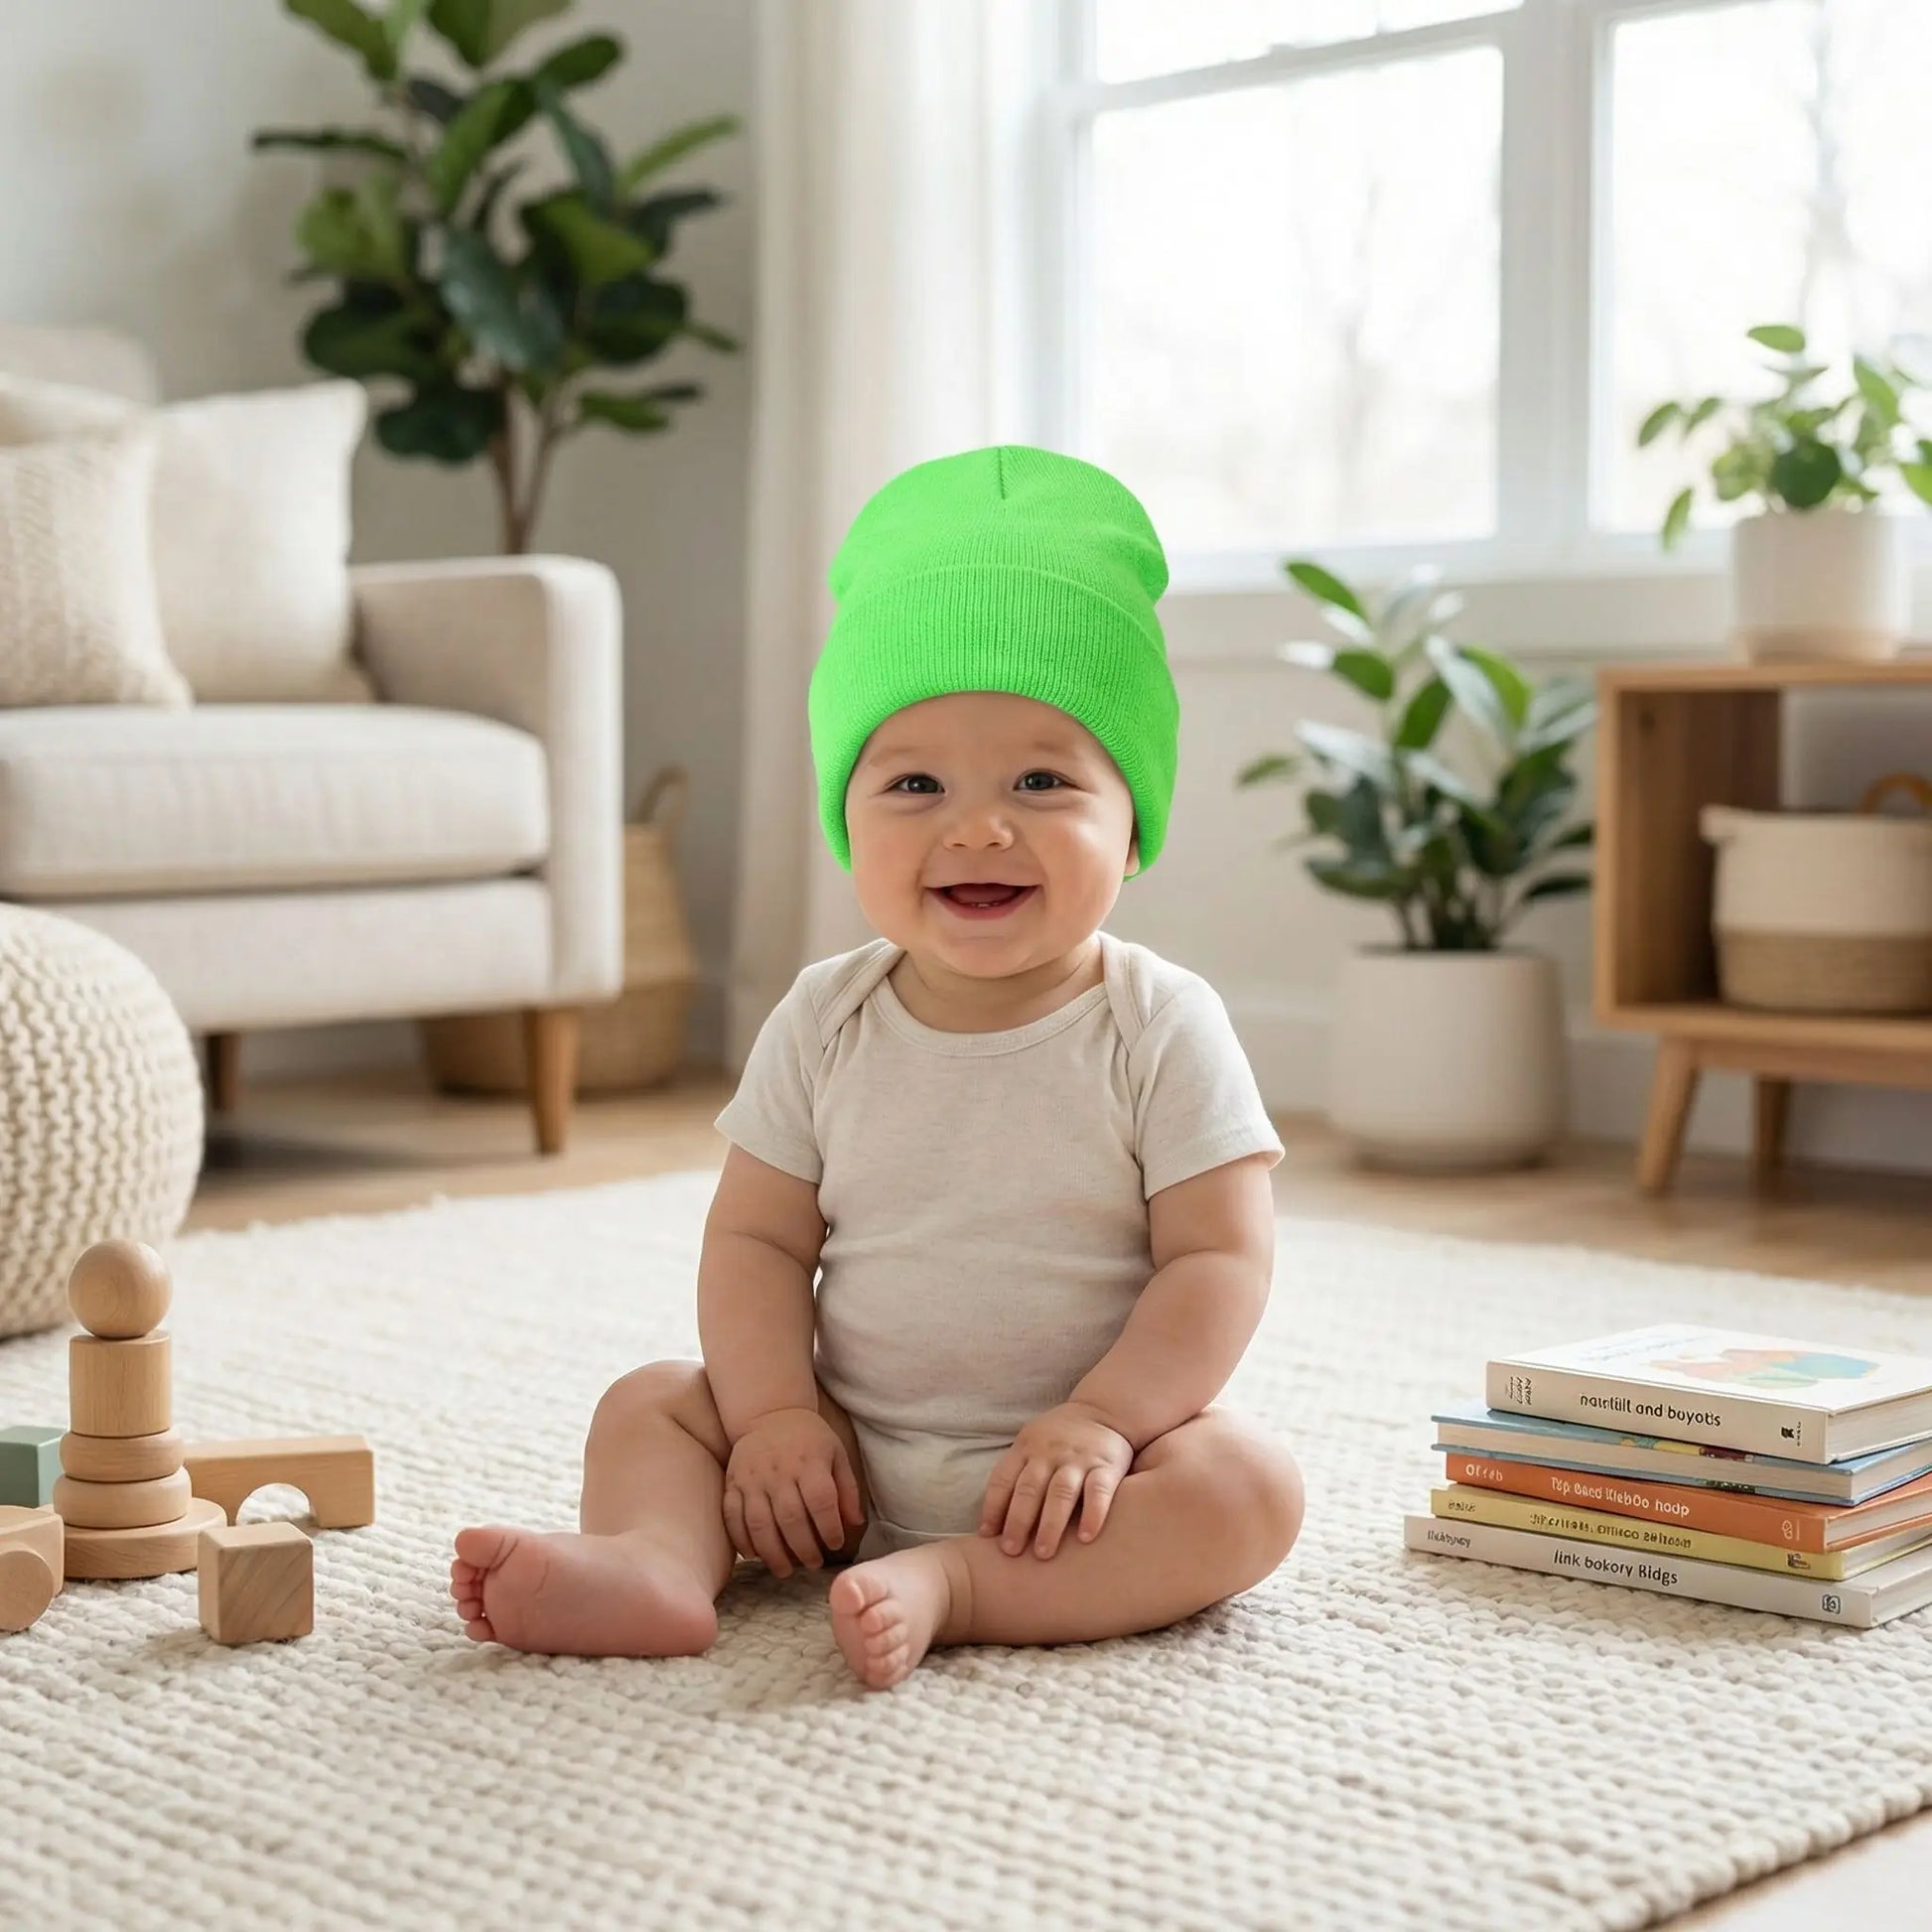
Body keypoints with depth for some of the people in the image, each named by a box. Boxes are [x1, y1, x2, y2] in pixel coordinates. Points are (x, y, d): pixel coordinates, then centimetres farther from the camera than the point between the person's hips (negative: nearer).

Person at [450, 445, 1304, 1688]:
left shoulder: (1162, 1030, -8)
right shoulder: (826, 1025, 2)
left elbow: (1221, 1260, -12)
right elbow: (757, 1237, 3)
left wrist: (1098, 1420, -24)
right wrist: (777, 1414, -12)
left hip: (1064, 1466, -3)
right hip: (848, 1458, 4)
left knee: (1249, 1486, -28)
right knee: (653, 1403, -5)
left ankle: (950, 1588, -37)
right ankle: (657, 1562, -32)